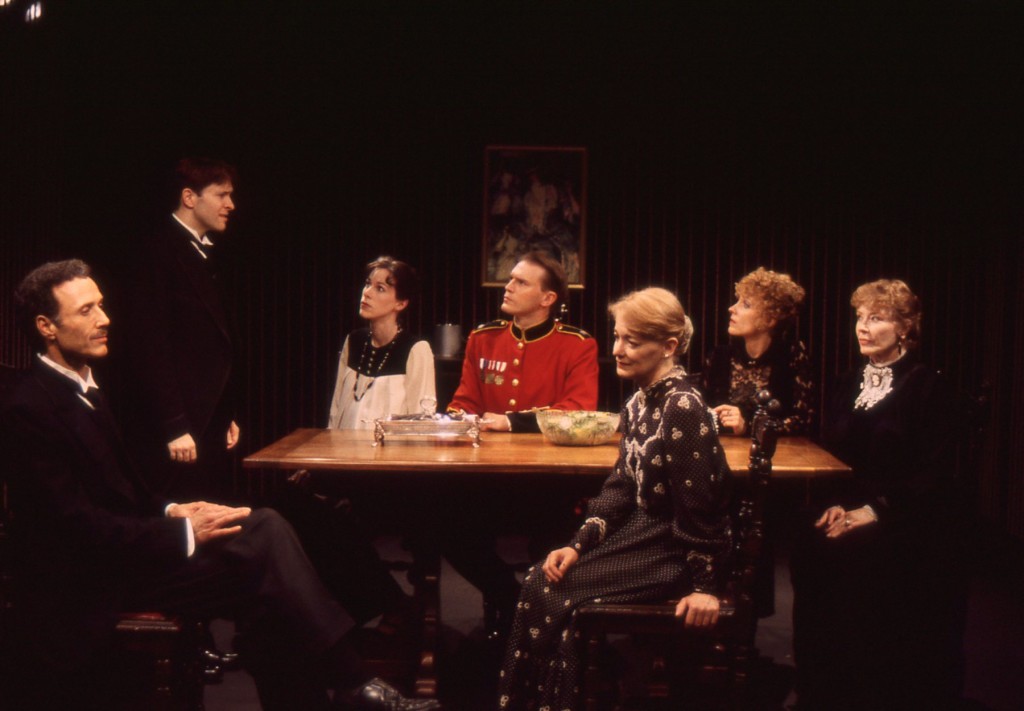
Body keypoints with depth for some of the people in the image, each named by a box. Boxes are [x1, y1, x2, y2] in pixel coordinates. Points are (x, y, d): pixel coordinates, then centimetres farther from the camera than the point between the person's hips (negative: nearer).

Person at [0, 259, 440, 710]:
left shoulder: (83, 386, 13)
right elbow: (76, 525, -21)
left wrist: (171, 512, 1)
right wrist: (183, 533, -20)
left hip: (115, 549, 9)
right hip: (89, 582, -9)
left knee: (265, 528, -12)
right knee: (263, 542, -20)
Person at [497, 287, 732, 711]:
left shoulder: (683, 409, -22)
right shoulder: (639, 402, 6)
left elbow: (700, 505, -22)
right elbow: (621, 486, 9)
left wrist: (705, 585, -19)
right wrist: (579, 544, -1)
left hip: (676, 553, -8)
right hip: (644, 533, 8)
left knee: (555, 592, -14)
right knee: (541, 579, -3)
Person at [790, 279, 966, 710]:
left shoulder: (927, 387, -3)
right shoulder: (849, 386, 15)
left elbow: (933, 473, -9)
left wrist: (877, 510, -17)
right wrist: (836, 505, -4)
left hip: (908, 524, -5)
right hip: (851, 509, 5)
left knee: (847, 556, -24)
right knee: (809, 550, -16)